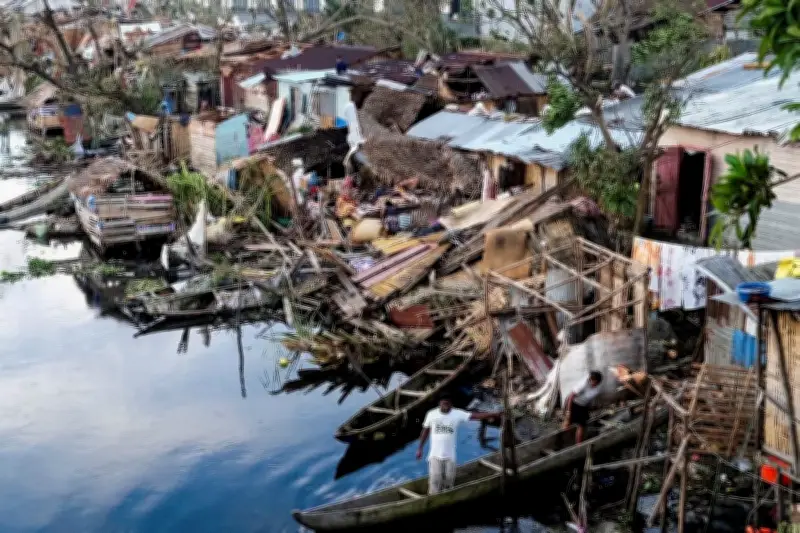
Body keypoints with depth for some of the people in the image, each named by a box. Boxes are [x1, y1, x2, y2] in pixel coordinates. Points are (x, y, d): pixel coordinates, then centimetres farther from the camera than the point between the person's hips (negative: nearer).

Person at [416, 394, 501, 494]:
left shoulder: (458, 414, -8)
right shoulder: (432, 414, -5)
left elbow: (476, 415, -15)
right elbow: (425, 431, 7)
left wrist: (494, 414, -25)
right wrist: (420, 448, 11)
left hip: (450, 455, 1)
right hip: (435, 455, -1)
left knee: (449, 480, 10)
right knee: (435, 480, -3)